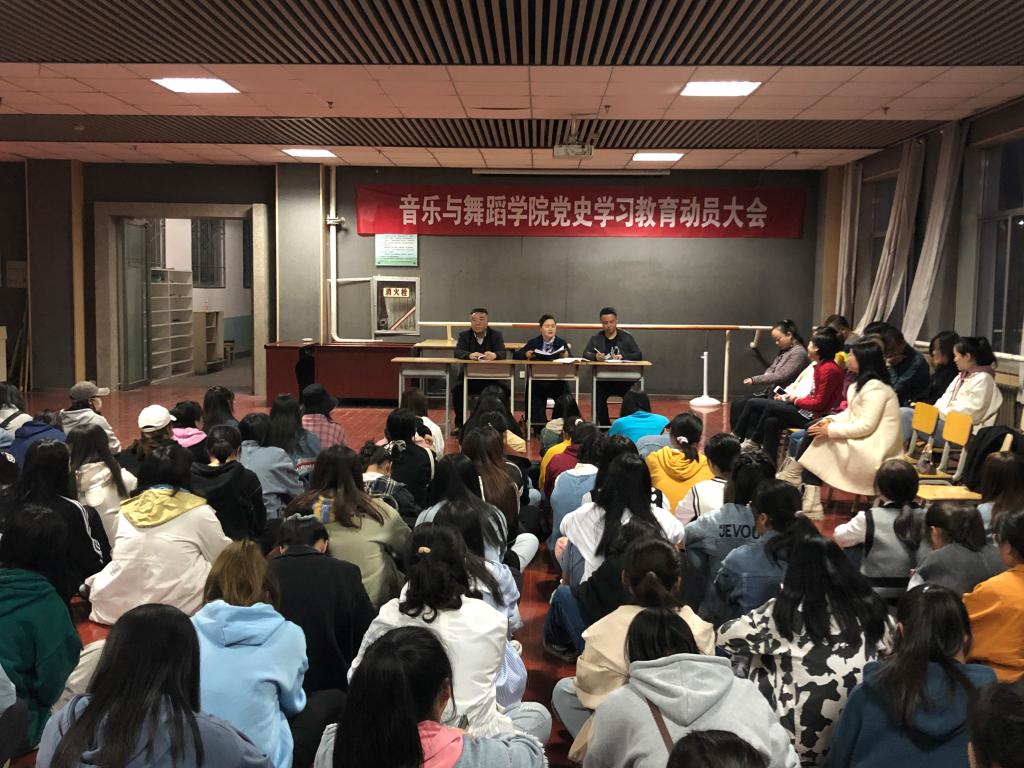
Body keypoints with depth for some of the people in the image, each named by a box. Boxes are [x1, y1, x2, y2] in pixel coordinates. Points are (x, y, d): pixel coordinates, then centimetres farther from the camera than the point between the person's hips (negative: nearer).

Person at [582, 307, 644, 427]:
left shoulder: (627, 338, 13)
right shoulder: (595, 339, 14)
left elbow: (638, 355, 3)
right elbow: (586, 355, 0)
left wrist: (622, 356, -16)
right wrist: (595, 357, -23)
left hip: (624, 378, 0)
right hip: (603, 379, 0)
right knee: (599, 397, -30)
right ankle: (605, 427, -15)